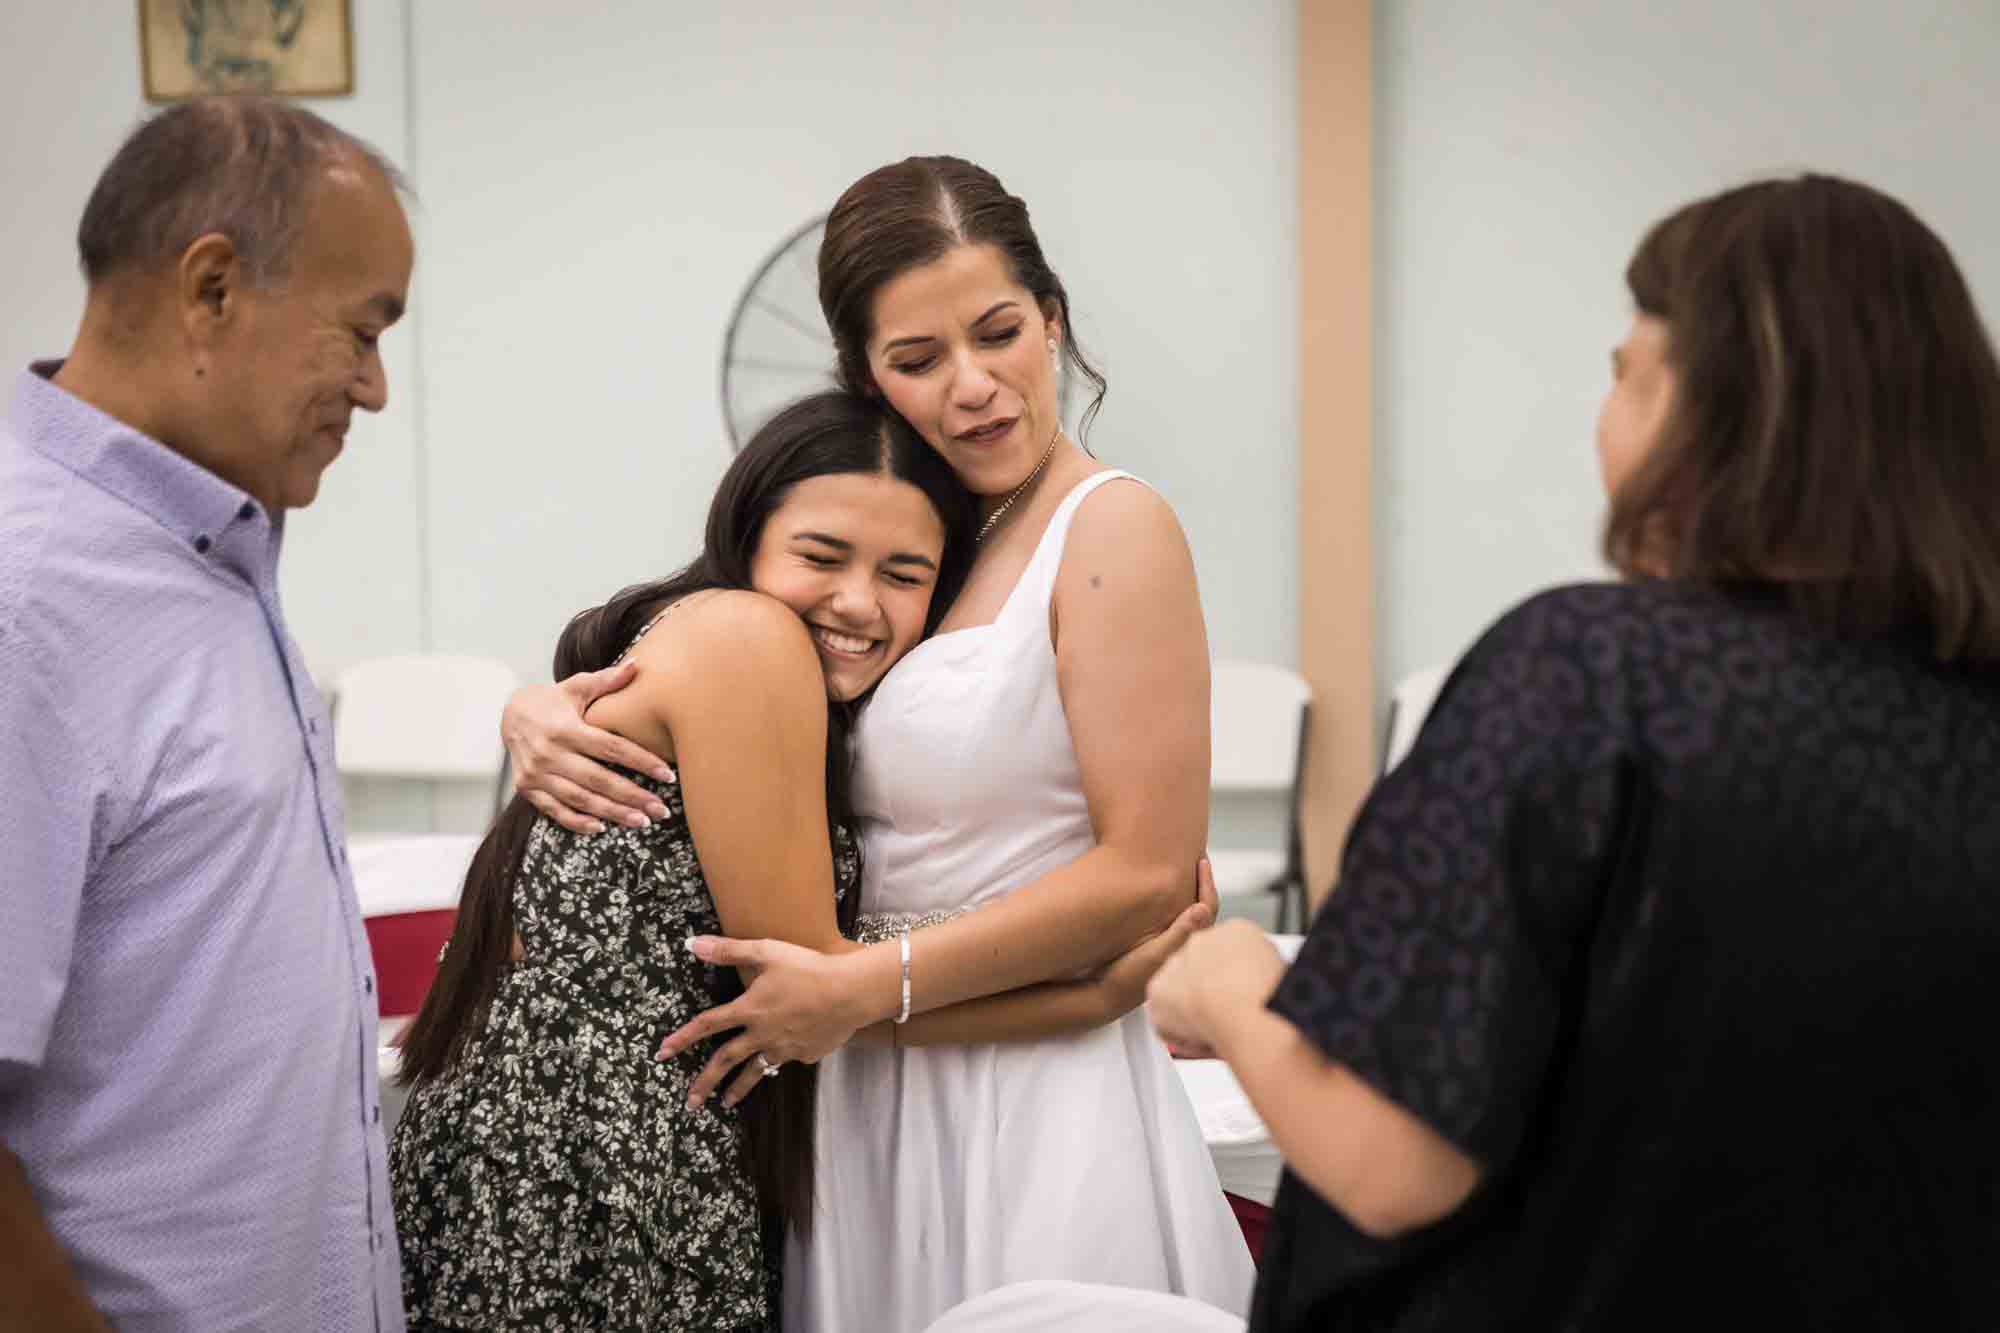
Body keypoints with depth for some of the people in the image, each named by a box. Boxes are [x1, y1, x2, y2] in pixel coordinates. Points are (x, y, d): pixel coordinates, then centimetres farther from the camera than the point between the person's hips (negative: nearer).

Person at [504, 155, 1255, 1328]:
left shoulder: (1113, 529, -10)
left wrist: (865, 986, -14)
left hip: (1042, 1099, -6)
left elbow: (1148, 871, -15)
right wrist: (540, 714, -4)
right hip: (870, 1099, 6)